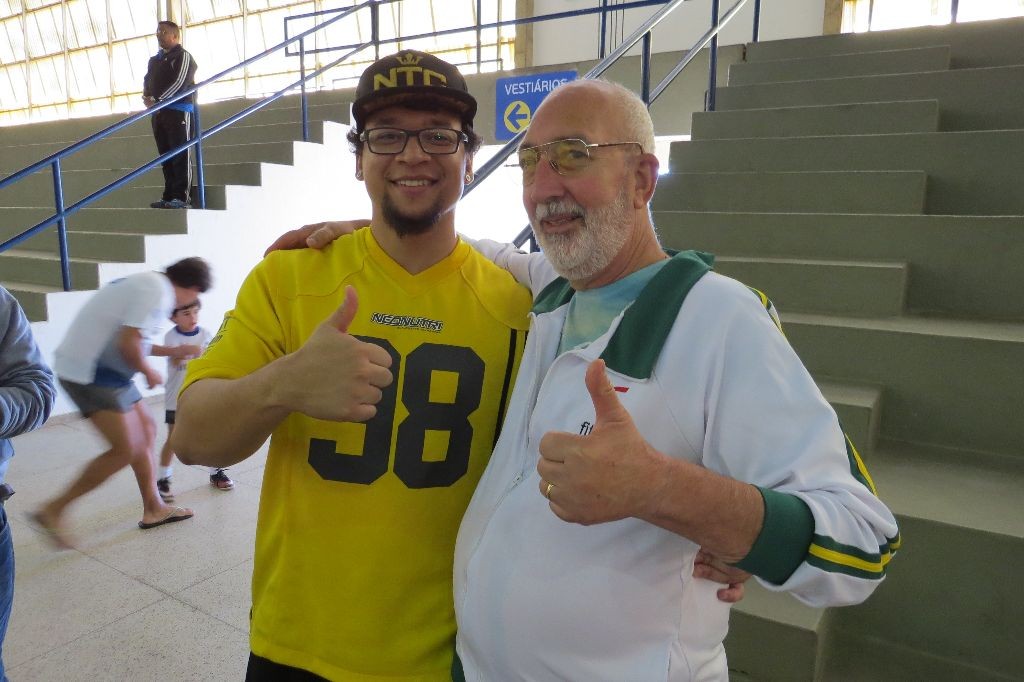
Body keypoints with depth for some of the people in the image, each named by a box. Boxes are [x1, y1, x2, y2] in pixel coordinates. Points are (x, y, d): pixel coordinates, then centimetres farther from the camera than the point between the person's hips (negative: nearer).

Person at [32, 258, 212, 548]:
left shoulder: (150, 283, 13)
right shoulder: (157, 290, -17)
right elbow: (128, 344, -23)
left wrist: (174, 351, 28)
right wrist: (149, 372, -6)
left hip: (100, 368, 10)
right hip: (90, 371, -10)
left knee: (146, 429, 14)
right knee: (126, 449, -8)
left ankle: (153, 508, 24)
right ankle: (54, 510, 5)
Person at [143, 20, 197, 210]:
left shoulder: (182, 56, -1)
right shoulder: (154, 59, 23)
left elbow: (179, 82, -13)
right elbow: (147, 80, 20)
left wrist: (156, 100, -16)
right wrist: (146, 97, -3)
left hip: (178, 111, -8)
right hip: (158, 112, 8)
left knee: (180, 156, -9)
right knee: (165, 156, 6)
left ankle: (181, 197, -11)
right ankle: (168, 196, 7)